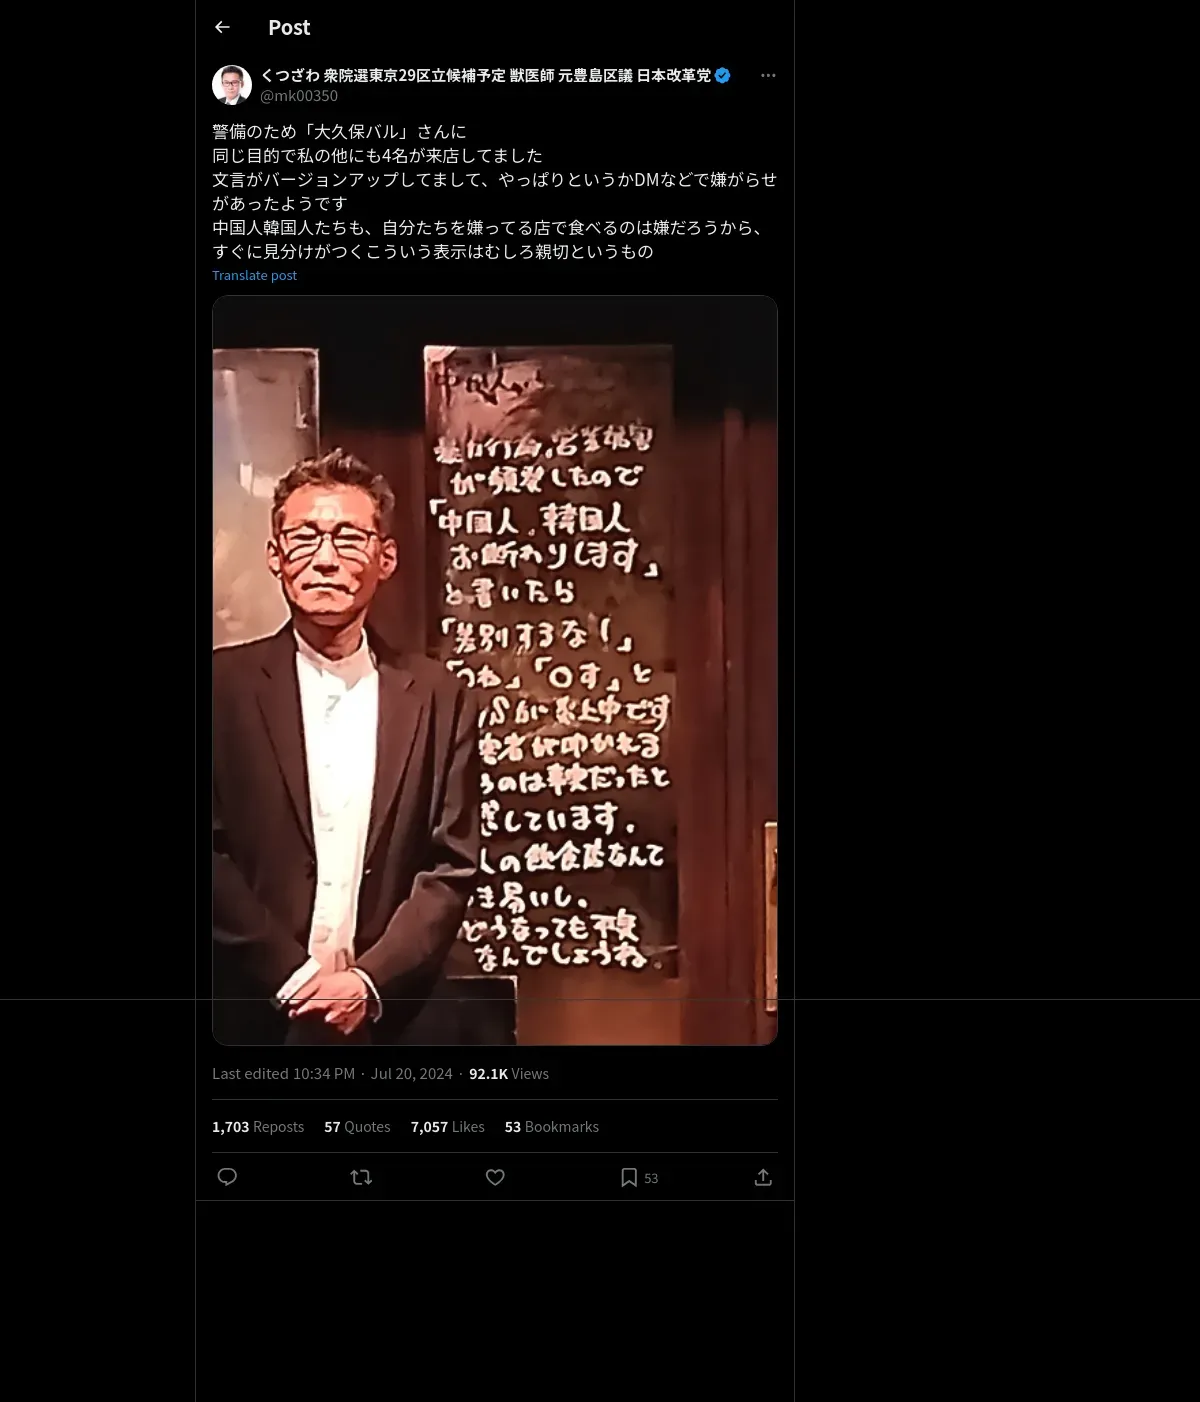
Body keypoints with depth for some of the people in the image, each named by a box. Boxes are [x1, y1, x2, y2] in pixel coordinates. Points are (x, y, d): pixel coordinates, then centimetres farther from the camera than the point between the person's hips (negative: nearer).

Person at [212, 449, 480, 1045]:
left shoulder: (438, 698, 0)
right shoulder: (224, 683, -3)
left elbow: (452, 867, -2)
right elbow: (211, 852, -7)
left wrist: (370, 982, -12)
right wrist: (289, 974, -13)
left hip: (387, 1014, 1)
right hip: (253, 1014, -1)